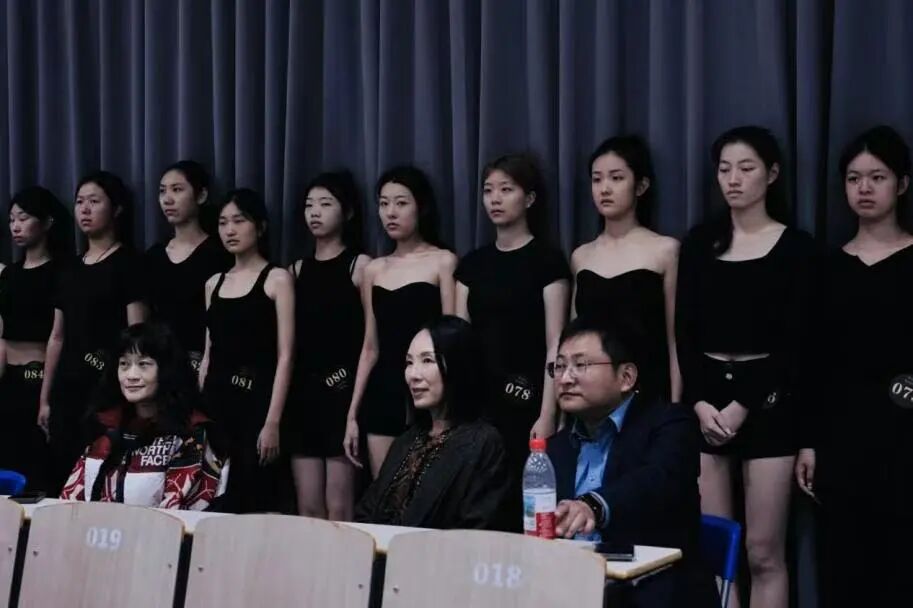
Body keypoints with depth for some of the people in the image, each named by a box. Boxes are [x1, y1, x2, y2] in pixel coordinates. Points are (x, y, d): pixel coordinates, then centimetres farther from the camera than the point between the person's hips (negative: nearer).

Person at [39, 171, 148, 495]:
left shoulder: (128, 263, -3)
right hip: (68, 386, 6)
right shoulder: (70, 269, 16)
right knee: (61, 478, 4)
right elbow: (57, 337, 19)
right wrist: (44, 398, 17)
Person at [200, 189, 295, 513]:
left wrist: (273, 421, -15)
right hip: (217, 401, 5)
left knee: (255, 504, -6)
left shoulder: (277, 279, -2)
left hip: (256, 401, -5)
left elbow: (285, 356, -8)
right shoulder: (214, 283, 15)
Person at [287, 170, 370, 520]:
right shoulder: (297, 270, 14)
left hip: (343, 396, -5)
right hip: (303, 396, 5)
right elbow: (289, 342, 13)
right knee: (307, 510, 6)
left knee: (338, 510, -4)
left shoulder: (360, 265, -1)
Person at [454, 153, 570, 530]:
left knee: (525, 508, -6)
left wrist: (547, 415, -14)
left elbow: (555, 345, -7)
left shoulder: (547, 261, -2)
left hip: (525, 404, -5)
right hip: (478, 402, 5)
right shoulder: (473, 263, 12)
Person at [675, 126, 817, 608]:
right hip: (706, 396, 3)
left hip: (767, 400, -3)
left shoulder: (795, 247, 0)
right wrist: (699, 401, -8)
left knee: (763, 551, -1)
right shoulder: (700, 242, 10)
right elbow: (685, 330, 6)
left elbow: (797, 342, -5)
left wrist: (744, 405, -12)